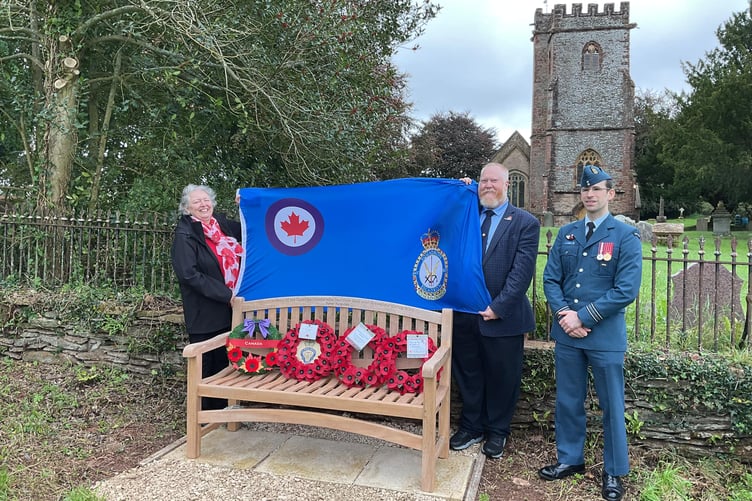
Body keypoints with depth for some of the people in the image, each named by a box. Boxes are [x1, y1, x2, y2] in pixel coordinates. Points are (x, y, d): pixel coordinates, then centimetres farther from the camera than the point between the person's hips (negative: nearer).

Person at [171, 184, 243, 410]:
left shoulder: (221, 223, 6)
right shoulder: (184, 235, -12)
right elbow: (189, 275, -21)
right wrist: (226, 295, -21)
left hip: (227, 308, 6)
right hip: (204, 313, -6)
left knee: (223, 361, 17)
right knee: (204, 365, 6)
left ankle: (221, 407, 32)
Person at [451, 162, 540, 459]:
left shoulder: (525, 223, -3)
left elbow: (522, 272, -10)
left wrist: (498, 307, -16)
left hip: (502, 317, -3)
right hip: (465, 314, 3)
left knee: (502, 377, 12)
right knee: (468, 374, 15)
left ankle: (497, 431, 31)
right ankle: (472, 427, 34)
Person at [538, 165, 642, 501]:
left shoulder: (626, 237, -6)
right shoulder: (566, 234, 8)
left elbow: (626, 290, -14)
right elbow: (551, 278, 5)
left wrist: (583, 317, -17)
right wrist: (564, 314, -12)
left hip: (605, 335, -4)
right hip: (567, 334, 4)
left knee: (612, 406, 9)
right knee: (567, 401, 14)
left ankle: (614, 472, 25)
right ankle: (570, 459, 31)